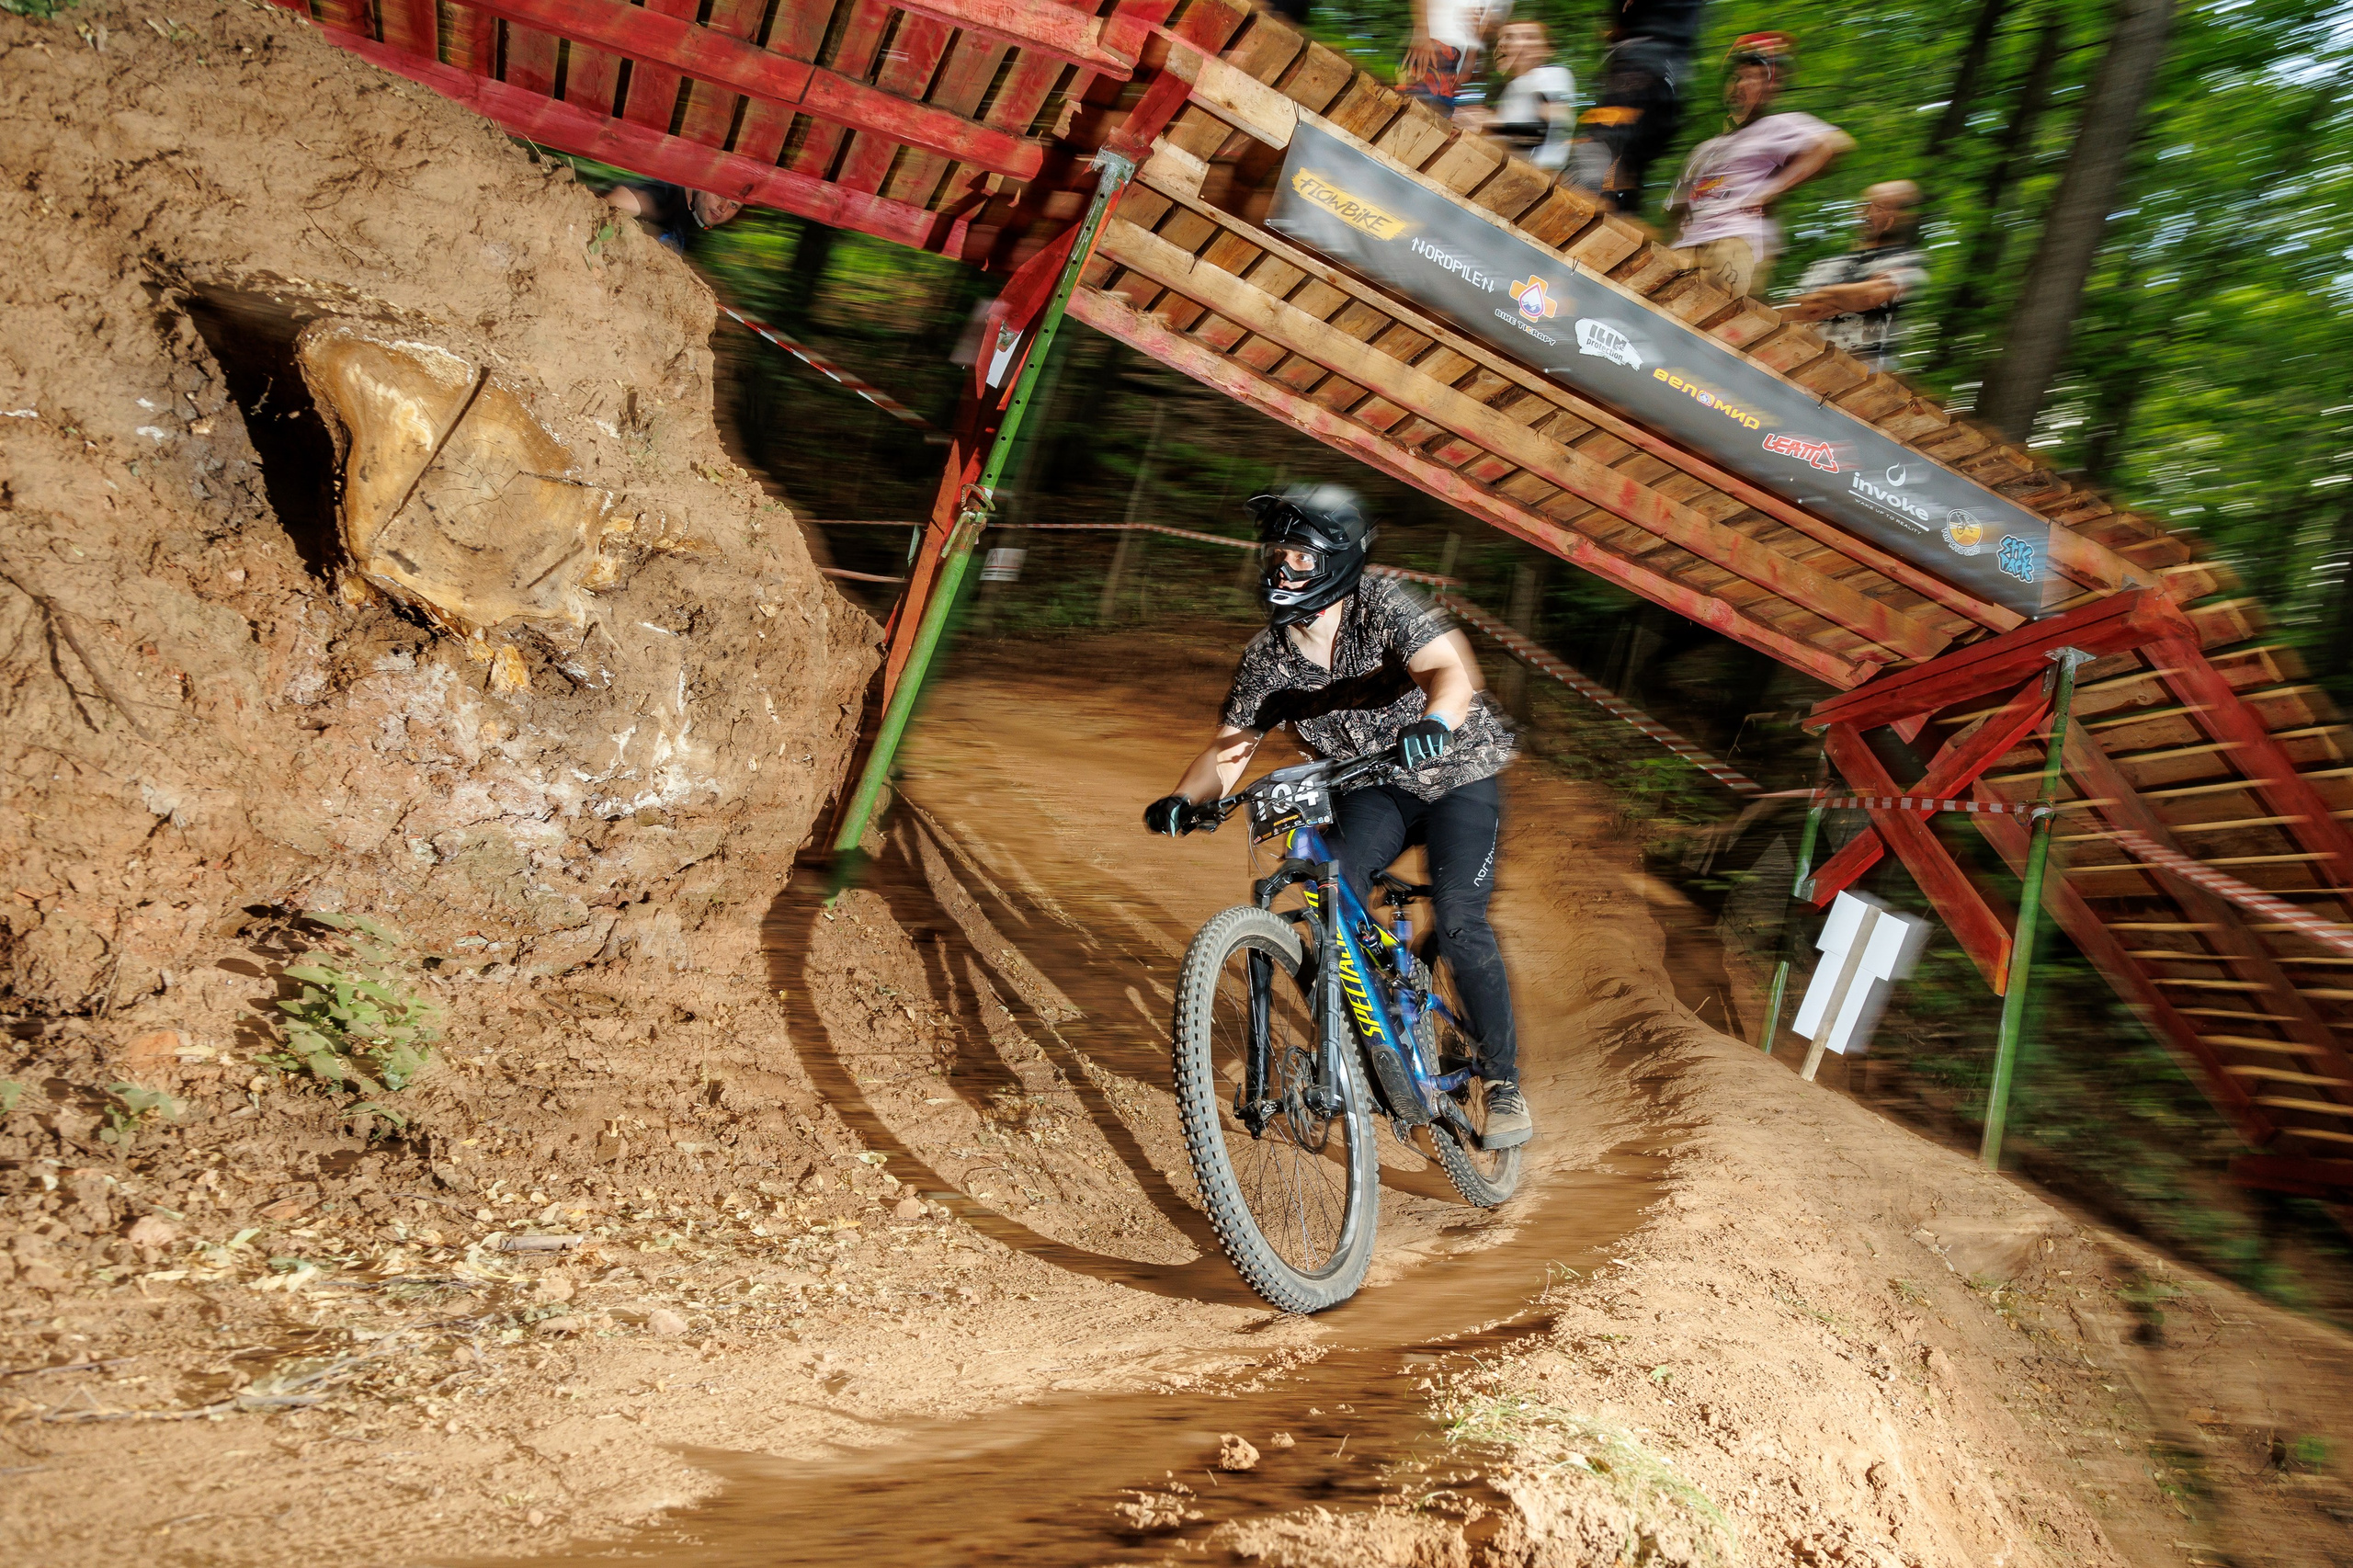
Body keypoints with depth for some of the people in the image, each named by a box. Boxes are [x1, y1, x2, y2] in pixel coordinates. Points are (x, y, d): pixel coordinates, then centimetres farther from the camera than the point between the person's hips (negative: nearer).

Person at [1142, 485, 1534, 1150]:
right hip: (1371, 787, 4)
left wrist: (1431, 723, -62)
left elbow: (1451, 672, -39)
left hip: (1454, 771, -4)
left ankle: (1504, 1079, -1)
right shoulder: (1267, 656, -10)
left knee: (1458, 921, -18)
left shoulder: (1383, 605, -24)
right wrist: (1183, 798, -33)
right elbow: (1229, 747, -12)